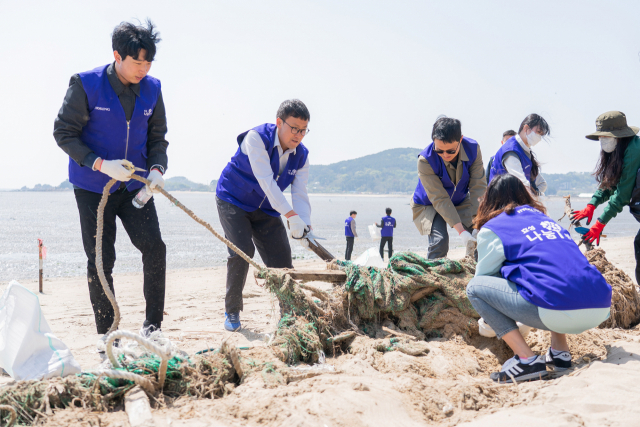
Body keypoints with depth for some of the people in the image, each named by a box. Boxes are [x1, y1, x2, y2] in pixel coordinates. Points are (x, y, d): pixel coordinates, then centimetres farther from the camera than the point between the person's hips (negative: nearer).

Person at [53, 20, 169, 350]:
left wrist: (157, 168, -13)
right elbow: (63, 132, -12)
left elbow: (158, 137, 7)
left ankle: (152, 325, 2)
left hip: (135, 185, 3)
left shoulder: (151, 89, -1)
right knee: (100, 260, 0)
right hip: (93, 187, -3)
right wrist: (101, 164, -23)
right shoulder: (86, 84, -14)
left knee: (154, 247, -12)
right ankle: (106, 332, 15)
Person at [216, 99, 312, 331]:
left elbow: (300, 194, -12)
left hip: (265, 209, 5)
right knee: (242, 251, -21)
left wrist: (305, 226, -31)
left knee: (282, 259, -3)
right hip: (233, 200, -5)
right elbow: (266, 180, -36)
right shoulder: (256, 138, -26)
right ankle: (232, 311, -4)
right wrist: (291, 216, -44)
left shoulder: (301, 155, -8)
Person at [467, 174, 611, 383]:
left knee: (474, 287, 7)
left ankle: (526, 359, -2)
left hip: (558, 314, -7)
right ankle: (560, 351, 22)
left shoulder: (492, 229, 11)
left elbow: (483, 281, 22)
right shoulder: (545, 219, 30)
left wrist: (489, 321, 44)